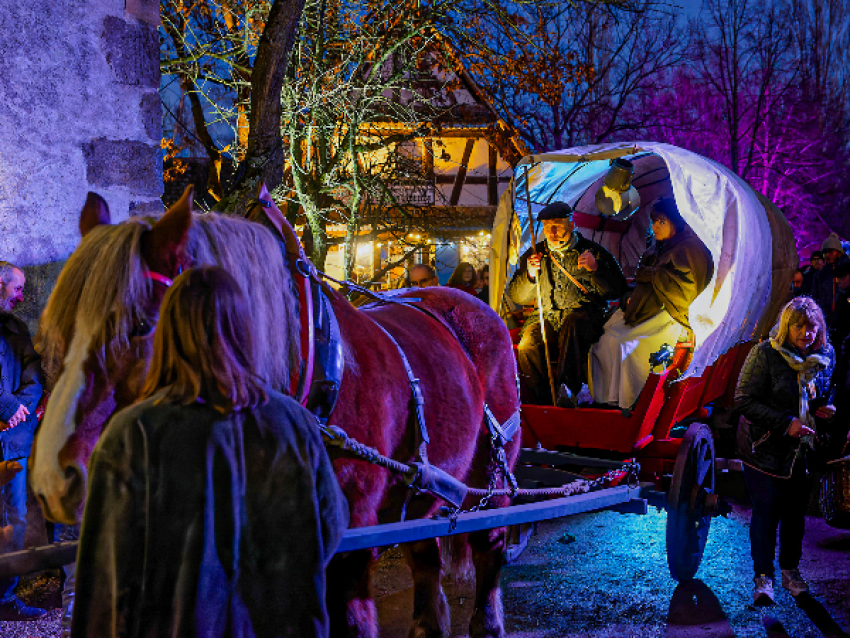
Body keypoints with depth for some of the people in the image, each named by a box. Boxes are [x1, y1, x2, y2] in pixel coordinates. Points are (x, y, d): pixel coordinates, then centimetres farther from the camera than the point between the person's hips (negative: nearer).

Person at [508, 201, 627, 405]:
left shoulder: (593, 251, 6)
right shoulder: (536, 254, 15)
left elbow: (617, 290, 0)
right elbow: (517, 296, 13)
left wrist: (595, 269, -16)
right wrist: (530, 275, -7)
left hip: (583, 314, -3)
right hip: (546, 317, 3)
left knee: (572, 325, -39)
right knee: (528, 345, -28)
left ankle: (567, 387, -53)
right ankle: (542, 400, -19)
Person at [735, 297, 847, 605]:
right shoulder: (765, 354, -17)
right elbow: (743, 400, -17)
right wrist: (784, 422, -23)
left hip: (803, 447, 5)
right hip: (766, 447, -4)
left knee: (796, 510, 14)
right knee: (766, 511, 0)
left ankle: (790, 569, 31)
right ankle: (763, 577, 11)